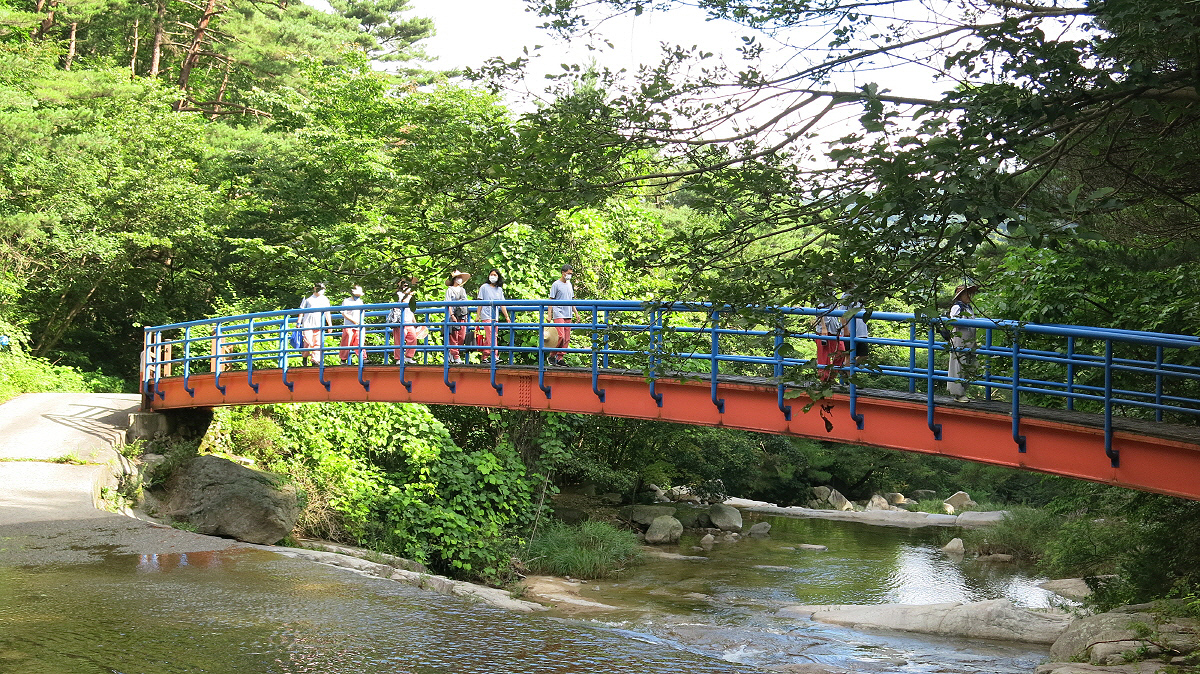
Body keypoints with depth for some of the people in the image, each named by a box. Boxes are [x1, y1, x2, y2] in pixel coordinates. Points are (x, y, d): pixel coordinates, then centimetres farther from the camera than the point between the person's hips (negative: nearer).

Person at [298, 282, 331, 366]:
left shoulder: (325, 300, 16)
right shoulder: (308, 298, 10)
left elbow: (327, 313, 18)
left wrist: (330, 325, 11)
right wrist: (299, 323, 5)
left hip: (319, 325, 2)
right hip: (307, 324, -2)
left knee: (318, 343, -6)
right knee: (307, 343, -8)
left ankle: (314, 360, -3)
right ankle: (305, 358, 11)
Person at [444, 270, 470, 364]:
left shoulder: (463, 290, 21)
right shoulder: (450, 290, 3)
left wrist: (466, 316, 18)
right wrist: (452, 315, -14)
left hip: (462, 316, 6)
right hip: (454, 316, -6)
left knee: (462, 337, -1)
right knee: (453, 337, -7)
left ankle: (452, 353, 13)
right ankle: (455, 356, -5)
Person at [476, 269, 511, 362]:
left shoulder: (499, 290, 15)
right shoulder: (484, 287, 3)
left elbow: (502, 305, 14)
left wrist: (507, 317, 7)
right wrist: (478, 316, -2)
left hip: (495, 317, 5)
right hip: (486, 316, -5)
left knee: (488, 338, 6)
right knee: (491, 337, -16)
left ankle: (484, 357, 12)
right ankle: (494, 356, -24)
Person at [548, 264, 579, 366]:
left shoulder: (569, 285, 17)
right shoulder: (556, 284, -3)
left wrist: (576, 312, 19)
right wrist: (549, 315, -8)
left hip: (568, 315, 7)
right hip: (559, 314, -7)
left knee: (567, 338, 2)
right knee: (560, 336, -16)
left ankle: (560, 358, 7)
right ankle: (551, 356, -3)